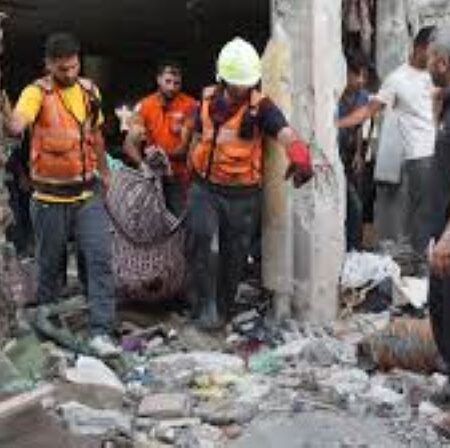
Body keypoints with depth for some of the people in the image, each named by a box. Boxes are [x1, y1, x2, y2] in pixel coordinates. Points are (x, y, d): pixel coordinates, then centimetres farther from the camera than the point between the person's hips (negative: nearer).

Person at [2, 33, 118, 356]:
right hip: (51, 197, -3)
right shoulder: (37, 92, -12)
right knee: (50, 263, 11)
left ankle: (101, 332, -5)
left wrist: (104, 171, 26)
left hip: (88, 193, 3)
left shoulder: (89, 91, 4)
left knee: (100, 259, -7)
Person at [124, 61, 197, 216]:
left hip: (179, 178, -1)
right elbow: (129, 144, -9)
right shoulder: (144, 106, -2)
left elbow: (188, 145, -9)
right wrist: (142, 164, -29)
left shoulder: (189, 105, -6)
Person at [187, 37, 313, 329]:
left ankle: (221, 310, 29)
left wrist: (300, 156, -50)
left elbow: (285, 133, -29)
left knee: (234, 256, 8)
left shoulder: (261, 106, -11)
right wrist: (191, 173, 21)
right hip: (205, 187, 2)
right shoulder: (208, 100, 3)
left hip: (243, 194, -2)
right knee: (200, 236, -23)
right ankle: (205, 304, -10)